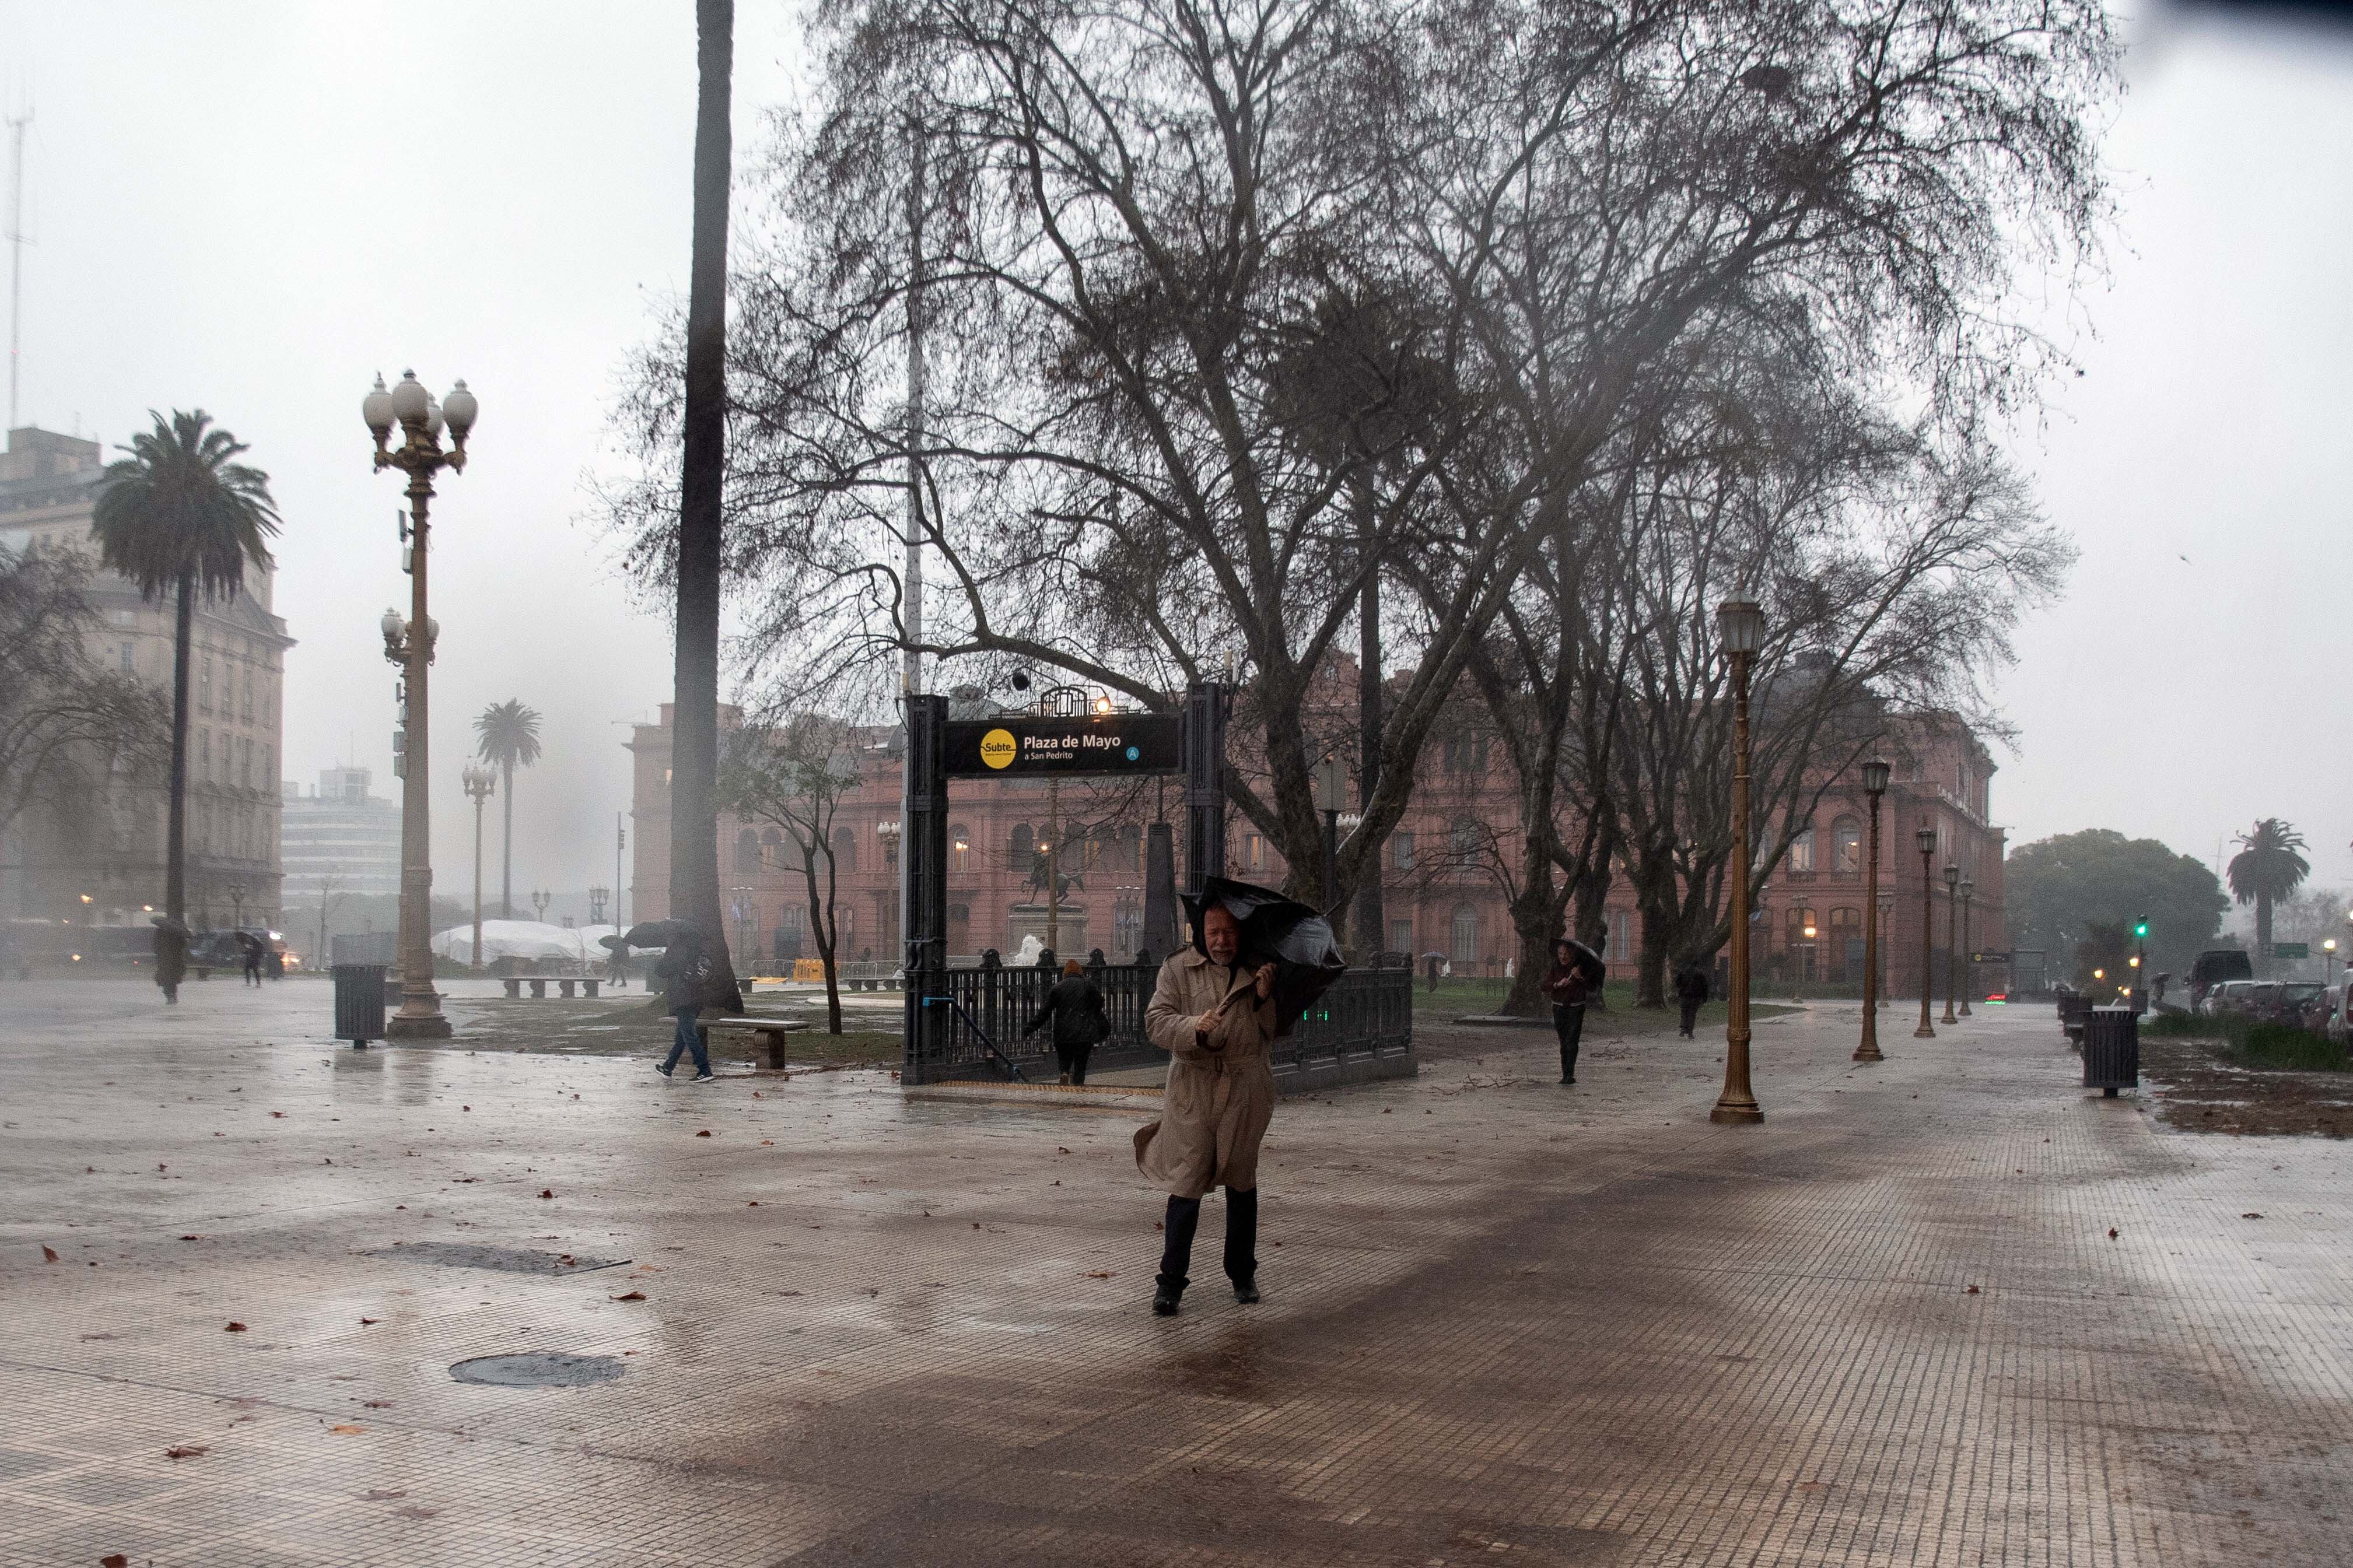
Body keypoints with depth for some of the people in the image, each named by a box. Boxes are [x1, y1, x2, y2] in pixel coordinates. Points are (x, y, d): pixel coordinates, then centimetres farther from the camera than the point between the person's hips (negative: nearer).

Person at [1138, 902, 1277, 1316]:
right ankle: (1171, 1280, 2)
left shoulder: (1259, 972, 8)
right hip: (1194, 1086, -2)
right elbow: (1155, 1021, -7)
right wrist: (1194, 1027, -25)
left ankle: (1242, 1274, 26)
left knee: (1241, 1180, 12)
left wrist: (1264, 998, -12)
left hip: (1246, 1087, 2)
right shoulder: (1178, 969, 2)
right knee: (1187, 1181, -6)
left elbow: (1277, 1032, 6)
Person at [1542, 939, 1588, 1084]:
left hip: (1576, 1008, -3)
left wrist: (1580, 978, -31)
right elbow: (1545, 986, -6)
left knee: (1571, 1041, -15)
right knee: (1563, 1043, 5)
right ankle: (1566, 1075, 10)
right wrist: (1558, 984, -23)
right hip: (1559, 1007, 3)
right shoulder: (1554, 967, 1)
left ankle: (1569, 1074, -18)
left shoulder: (1579, 967, -7)